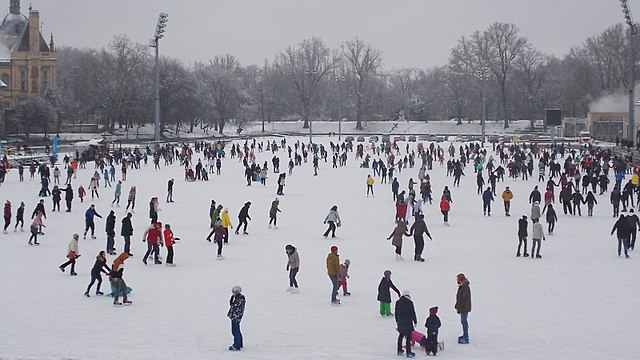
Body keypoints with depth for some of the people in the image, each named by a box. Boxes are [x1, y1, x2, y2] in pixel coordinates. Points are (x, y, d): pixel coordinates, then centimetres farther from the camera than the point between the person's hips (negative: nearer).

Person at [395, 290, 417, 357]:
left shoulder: (398, 302, 3)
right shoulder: (409, 302, -13)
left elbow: (396, 312, 12)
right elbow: (413, 313, -9)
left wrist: (397, 321, 24)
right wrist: (415, 321, 3)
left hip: (400, 322, 5)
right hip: (408, 322, -5)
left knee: (401, 335, 19)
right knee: (408, 337, -1)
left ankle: (399, 350, 25)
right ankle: (408, 352, -2)